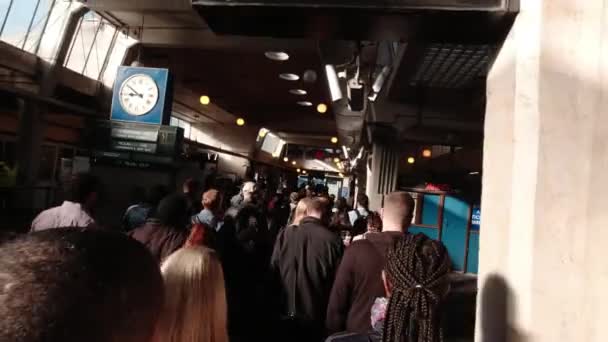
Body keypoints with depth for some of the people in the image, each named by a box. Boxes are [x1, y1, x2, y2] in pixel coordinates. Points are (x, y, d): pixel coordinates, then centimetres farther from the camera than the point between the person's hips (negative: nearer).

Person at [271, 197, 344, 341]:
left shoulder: (285, 234, -11)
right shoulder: (333, 240, -17)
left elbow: (273, 271, -4)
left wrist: (275, 307, 11)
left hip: (287, 312, 2)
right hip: (317, 316, -1)